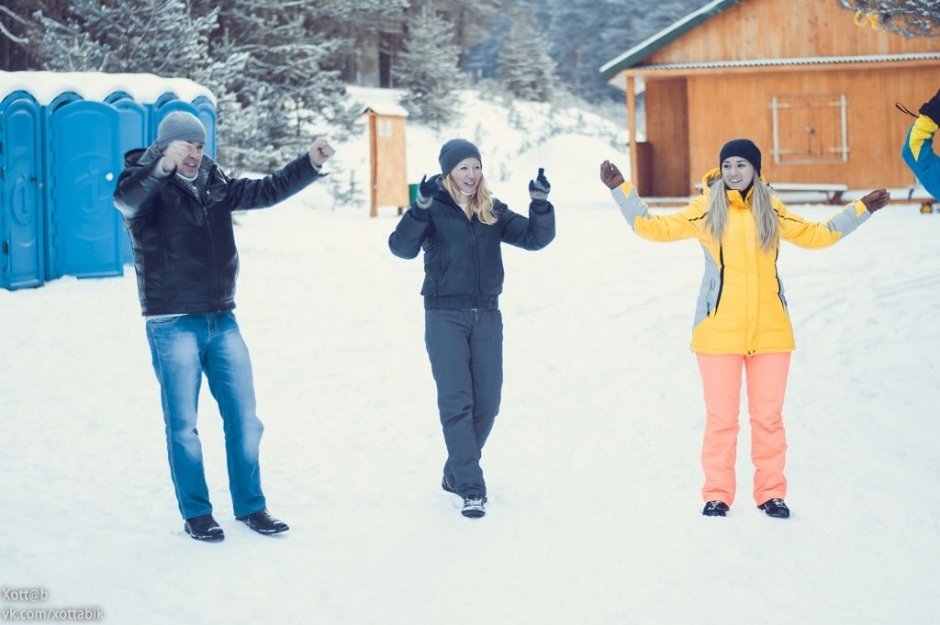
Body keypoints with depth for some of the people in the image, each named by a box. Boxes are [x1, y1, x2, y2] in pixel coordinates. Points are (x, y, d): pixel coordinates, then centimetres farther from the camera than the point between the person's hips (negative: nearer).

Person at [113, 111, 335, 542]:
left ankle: (250, 506, 21)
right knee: (183, 425, 2)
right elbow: (126, 198, -31)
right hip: (173, 325, -6)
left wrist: (311, 164, -5)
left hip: (222, 320, 6)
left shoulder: (215, 186, 9)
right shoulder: (149, 189, -9)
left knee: (244, 419, 8)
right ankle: (196, 513, 14)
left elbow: (267, 191, 10)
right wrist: (162, 168, -50)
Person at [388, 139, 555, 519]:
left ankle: (456, 472, 25)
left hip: (487, 316, 5)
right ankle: (471, 489, -6)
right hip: (445, 317, -5)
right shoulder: (434, 211, -4)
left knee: (487, 402, 7)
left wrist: (541, 204, -16)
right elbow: (402, 247, -20)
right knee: (456, 402, -8)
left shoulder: (493, 211, 9)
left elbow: (536, 238, 2)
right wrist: (421, 209, -35)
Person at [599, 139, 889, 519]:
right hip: (718, 331, -2)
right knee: (721, 417, 1)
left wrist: (861, 209, 20)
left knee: (769, 416, 6)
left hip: (770, 331, 2)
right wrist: (621, 189, -6)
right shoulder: (706, 210, 1)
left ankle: (771, 492, 17)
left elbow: (816, 235, 20)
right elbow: (653, 227, -1)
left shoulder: (772, 210, 9)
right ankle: (717, 494, 13)